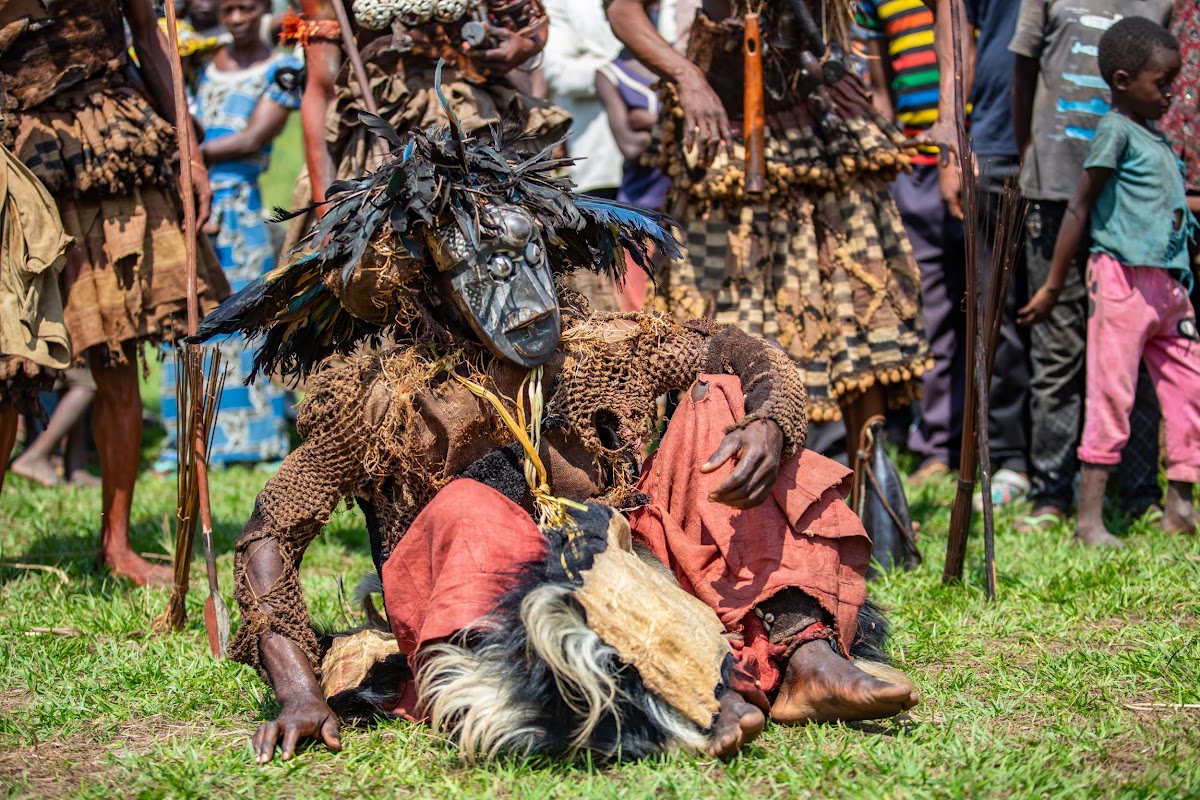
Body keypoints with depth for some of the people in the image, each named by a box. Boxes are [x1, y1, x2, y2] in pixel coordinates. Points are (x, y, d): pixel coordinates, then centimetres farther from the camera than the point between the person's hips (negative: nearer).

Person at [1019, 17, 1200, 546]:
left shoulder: (1156, 137, 15)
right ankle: (1089, 518, -4)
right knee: (1111, 394, -7)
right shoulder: (1116, 131, -9)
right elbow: (1079, 209, -9)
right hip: (1124, 278, -8)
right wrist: (1052, 287, -9)